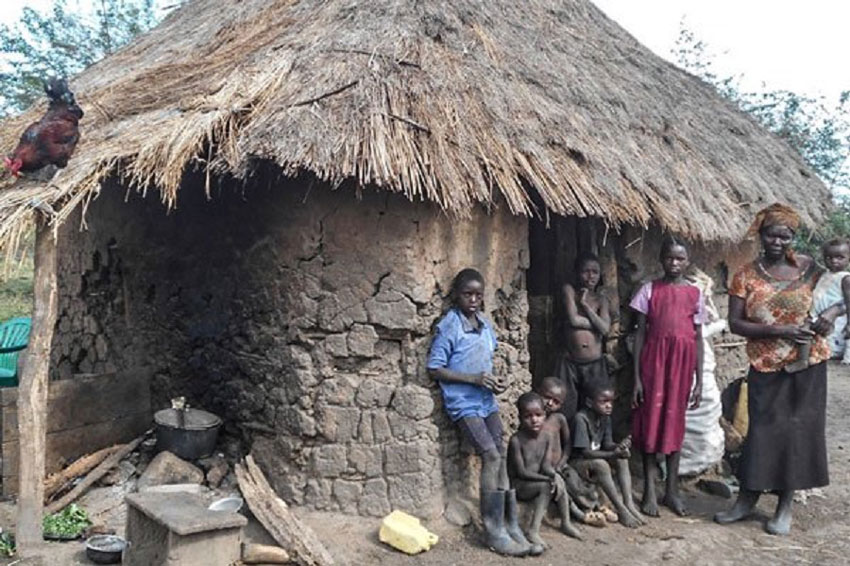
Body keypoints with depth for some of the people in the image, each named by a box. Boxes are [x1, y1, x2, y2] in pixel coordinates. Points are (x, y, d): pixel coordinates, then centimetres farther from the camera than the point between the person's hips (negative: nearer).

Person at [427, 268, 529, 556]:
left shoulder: (485, 324, 8)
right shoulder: (448, 326, -12)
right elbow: (434, 368, -13)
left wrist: (496, 379, -1)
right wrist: (474, 378, -19)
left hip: (487, 400, 7)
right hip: (463, 402, -6)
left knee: (501, 457, 2)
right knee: (491, 456, -15)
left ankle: (510, 524, 11)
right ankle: (494, 531, -5)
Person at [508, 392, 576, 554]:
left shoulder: (547, 438, -3)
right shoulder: (516, 440, -21)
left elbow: (546, 464, -6)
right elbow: (521, 472, -20)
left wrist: (554, 475, -28)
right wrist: (548, 478, -24)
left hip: (538, 480, 6)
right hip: (518, 486, -6)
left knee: (559, 483, -16)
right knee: (547, 486, -26)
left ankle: (565, 523, -2)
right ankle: (534, 531, -25)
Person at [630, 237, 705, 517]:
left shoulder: (694, 293, 7)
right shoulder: (650, 289, 2)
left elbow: (698, 338, 8)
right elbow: (640, 333, 1)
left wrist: (699, 380, 4)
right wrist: (636, 376, -4)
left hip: (683, 359, 2)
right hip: (654, 357, -1)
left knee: (675, 421, 8)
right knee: (650, 420, 1)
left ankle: (672, 490, 19)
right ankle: (649, 491, 11)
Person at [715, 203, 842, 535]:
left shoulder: (808, 267, 1)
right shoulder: (746, 275, -1)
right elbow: (735, 323, -5)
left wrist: (832, 312, -13)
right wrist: (777, 330, -17)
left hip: (808, 363, 1)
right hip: (766, 367, -1)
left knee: (799, 429, 5)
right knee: (762, 430, 4)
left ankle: (785, 507, 19)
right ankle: (747, 498, 20)